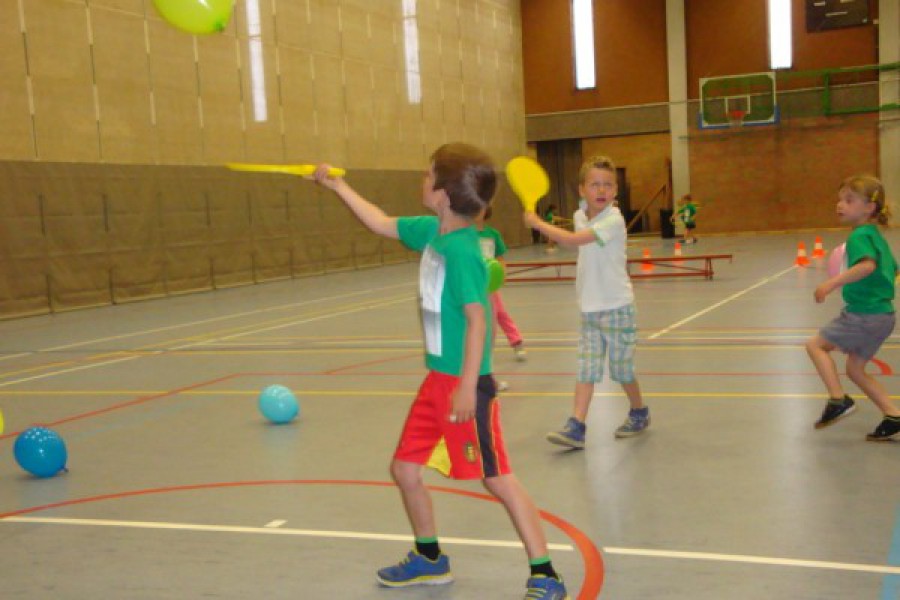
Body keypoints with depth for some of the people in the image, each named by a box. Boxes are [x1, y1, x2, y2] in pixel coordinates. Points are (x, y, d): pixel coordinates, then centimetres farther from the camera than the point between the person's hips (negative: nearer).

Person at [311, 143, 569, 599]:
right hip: (436, 378, 9)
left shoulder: (460, 250, -19)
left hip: (463, 383, -9)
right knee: (404, 468, 15)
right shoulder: (430, 232, 6)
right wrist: (338, 186, 28)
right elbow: (382, 223, 22)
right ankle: (428, 558, 36)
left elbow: (477, 319, -22)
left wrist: (468, 386, -25)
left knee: (497, 478, -2)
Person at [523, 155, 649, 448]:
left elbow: (572, 239, -30)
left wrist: (537, 223, -20)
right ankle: (577, 426, -4)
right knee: (585, 368, -1)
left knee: (621, 368, 7)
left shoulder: (613, 221, -20)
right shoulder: (581, 215, 5)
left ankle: (639, 413, 30)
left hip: (616, 308, -6)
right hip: (589, 308, 6)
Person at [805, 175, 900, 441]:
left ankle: (838, 399, -4)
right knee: (855, 369, 17)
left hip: (864, 315, -9)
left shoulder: (859, 236, -15)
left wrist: (834, 282, -38)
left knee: (816, 345, 2)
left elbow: (868, 265, -34)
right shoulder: (876, 236, 15)